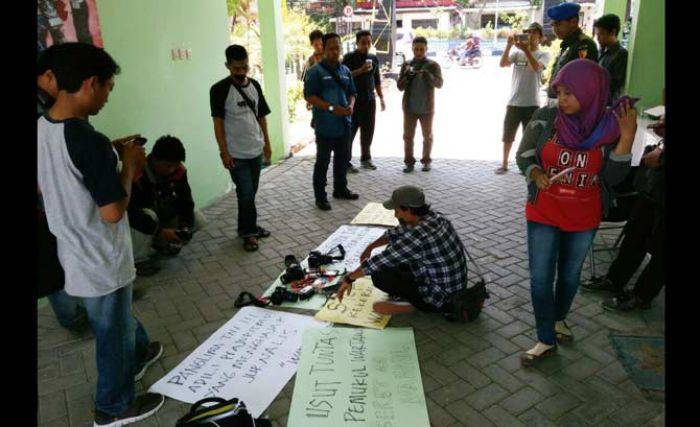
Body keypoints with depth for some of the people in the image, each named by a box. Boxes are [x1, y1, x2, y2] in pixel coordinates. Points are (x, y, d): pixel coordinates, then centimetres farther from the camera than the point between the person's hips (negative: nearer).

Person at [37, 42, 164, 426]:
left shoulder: (42, 129, -1)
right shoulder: (89, 141, -30)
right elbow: (113, 212, -27)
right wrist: (129, 166, -13)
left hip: (74, 252, 9)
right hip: (101, 261, -8)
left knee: (118, 315, 31)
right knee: (112, 331, 13)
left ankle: (138, 354, 55)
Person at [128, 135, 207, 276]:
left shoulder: (178, 170, -17)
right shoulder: (137, 174, -35)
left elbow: (186, 201, -12)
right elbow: (130, 212, -40)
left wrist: (185, 227, -28)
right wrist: (160, 231, -46)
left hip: (162, 211, 5)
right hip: (136, 216, -5)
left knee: (198, 220, -10)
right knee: (149, 216, -39)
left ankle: (159, 243, 10)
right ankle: (138, 260, -14)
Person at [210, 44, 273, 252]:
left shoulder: (255, 85, 5)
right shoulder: (220, 89, -11)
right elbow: (218, 122, -10)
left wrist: (267, 143, 10)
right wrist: (224, 151, -12)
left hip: (256, 150, 5)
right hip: (236, 153, -5)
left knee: (251, 193, 14)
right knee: (246, 194, -3)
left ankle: (248, 227, 28)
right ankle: (249, 231, 12)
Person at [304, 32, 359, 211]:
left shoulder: (345, 70, 11)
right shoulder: (315, 71, -8)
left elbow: (352, 93, 17)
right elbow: (309, 96, -13)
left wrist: (350, 106, -5)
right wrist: (331, 108, -20)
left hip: (344, 124, 6)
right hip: (325, 126, -6)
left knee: (342, 159, 17)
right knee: (323, 162, 1)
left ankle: (340, 189, 33)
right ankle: (320, 197, 10)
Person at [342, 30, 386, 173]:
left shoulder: (374, 58, 12)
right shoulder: (349, 57, -3)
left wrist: (381, 98, 14)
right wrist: (361, 70, -20)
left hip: (370, 100, 5)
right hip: (353, 100, -5)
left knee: (368, 130, 9)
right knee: (350, 131, -3)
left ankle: (366, 158, 22)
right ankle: (346, 162, 2)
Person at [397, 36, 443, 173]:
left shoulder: (433, 65, 1)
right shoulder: (406, 65, 6)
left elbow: (439, 83, -12)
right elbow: (400, 86, 3)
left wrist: (427, 75, -29)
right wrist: (407, 75, -16)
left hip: (427, 108, -1)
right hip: (410, 107, 1)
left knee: (427, 136, 8)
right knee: (408, 136, 2)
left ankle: (426, 161, 22)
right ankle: (409, 162, 10)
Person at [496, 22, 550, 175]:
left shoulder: (543, 55, 1)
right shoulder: (517, 53, 7)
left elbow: (536, 67, -21)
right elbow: (502, 64, -9)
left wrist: (525, 49, -29)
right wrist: (509, 45, -21)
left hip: (532, 104, -2)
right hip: (513, 103, 2)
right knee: (507, 136, 9)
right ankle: (504, 164, 21)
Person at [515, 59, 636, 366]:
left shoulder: (611, 125, -11)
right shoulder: (545, 117, -13)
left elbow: (613, 177, -11)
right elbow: (523, 156, -4)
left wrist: (626, 139, -22)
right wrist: (535, 174, -25)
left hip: (584, 218, 1)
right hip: (543, 213, -1)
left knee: (570, 273, 19)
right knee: (540, 276, 1)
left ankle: (558, 318, 46)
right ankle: (546, 340, 19)